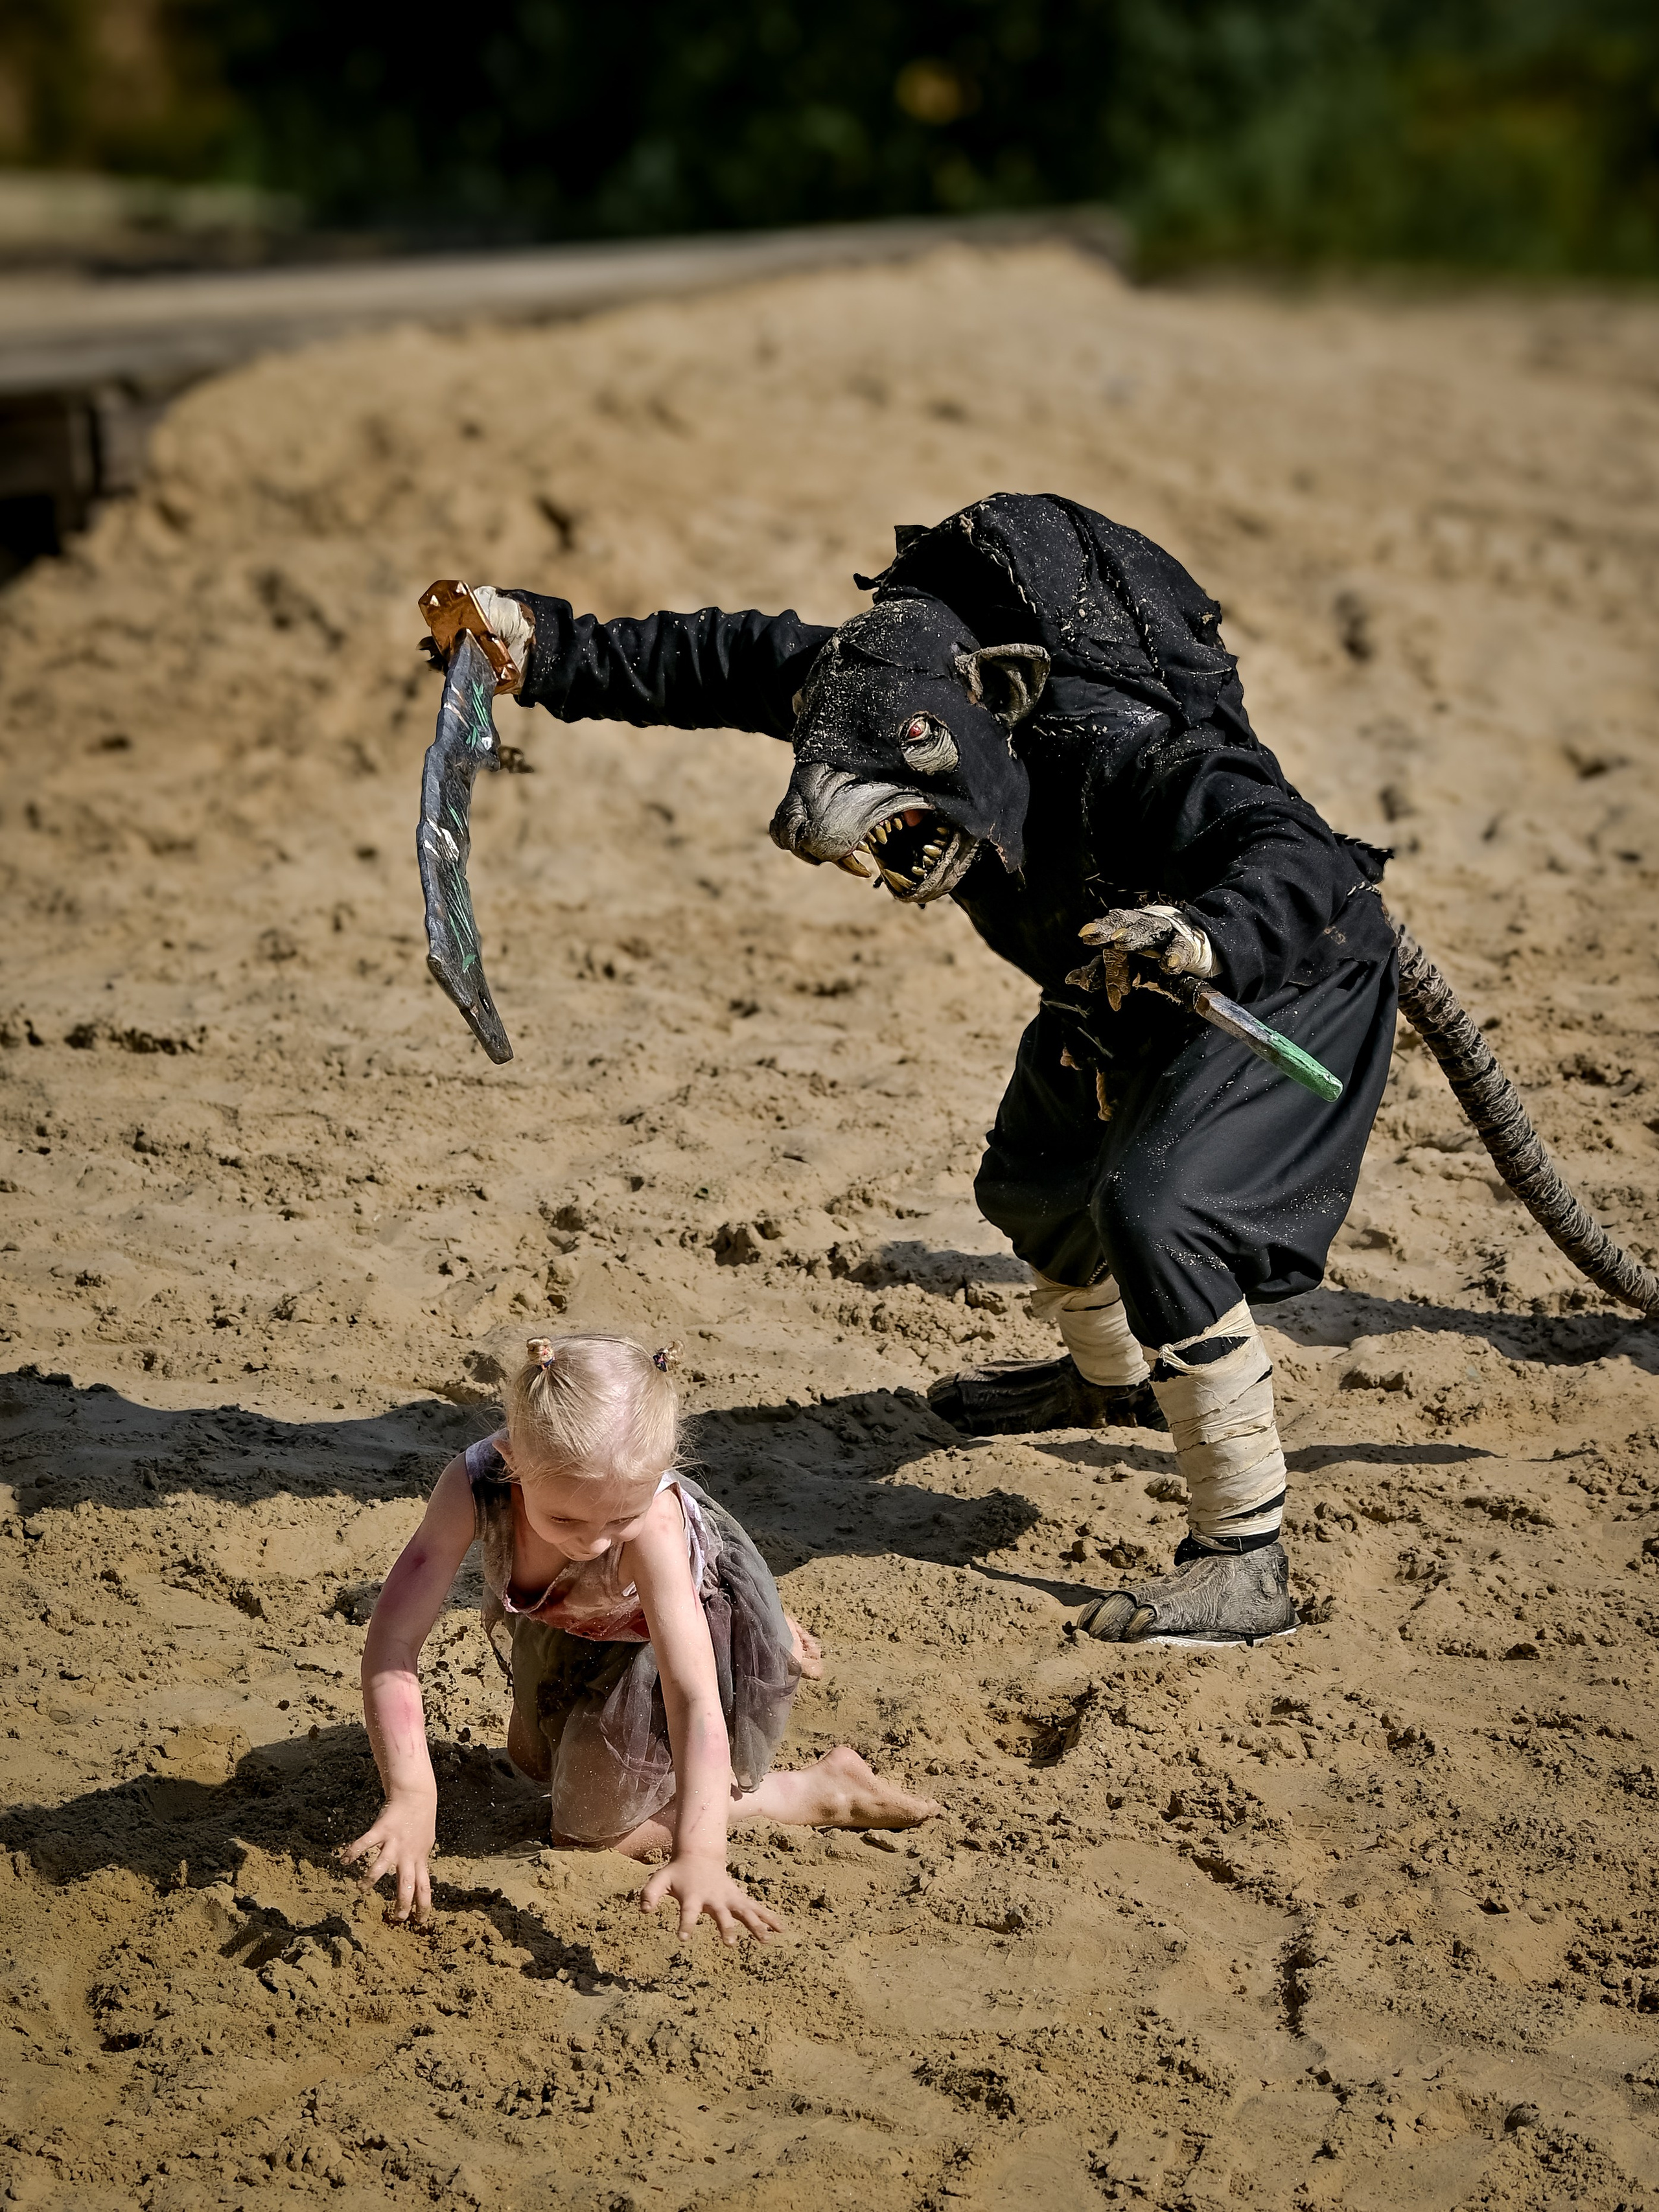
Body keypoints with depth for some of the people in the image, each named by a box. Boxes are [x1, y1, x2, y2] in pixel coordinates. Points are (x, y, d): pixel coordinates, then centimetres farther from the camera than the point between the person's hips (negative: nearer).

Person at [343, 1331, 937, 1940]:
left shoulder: (654, 1525, -46)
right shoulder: (473, 1485, -42)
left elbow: (695, 1697, -50)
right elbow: (393, 1640, -43)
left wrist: (699, 1853, -63)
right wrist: (411, 1796, -56)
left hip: (694, 1610, -4)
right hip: (569, 1628, 4)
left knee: (589, 1826, -2)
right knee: (534, 1763, 31)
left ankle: (820, 1789, 9)